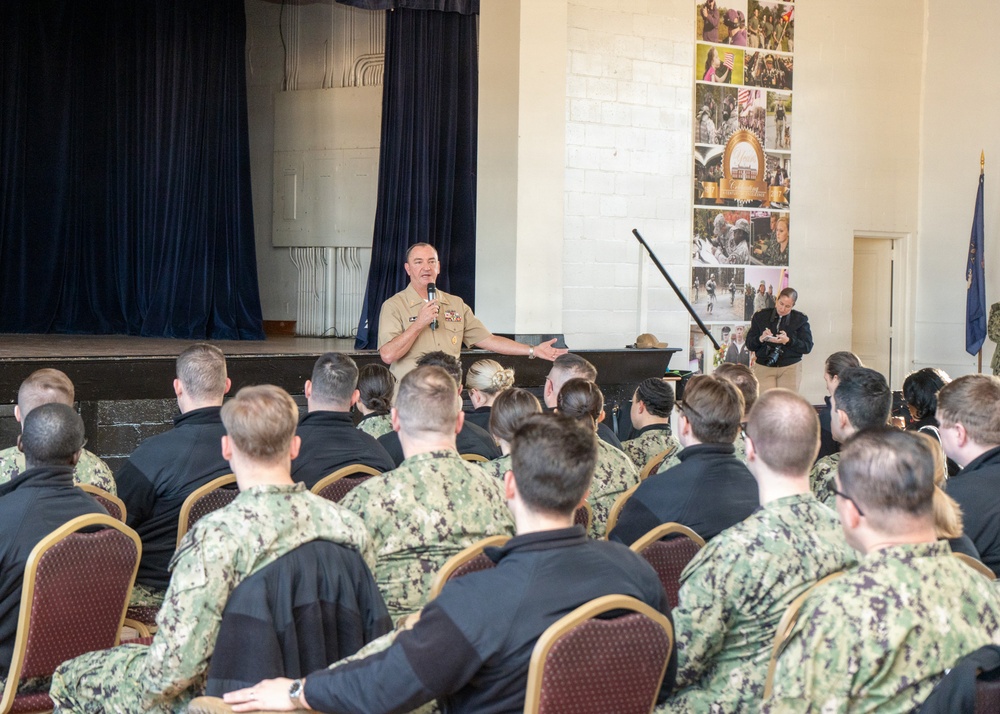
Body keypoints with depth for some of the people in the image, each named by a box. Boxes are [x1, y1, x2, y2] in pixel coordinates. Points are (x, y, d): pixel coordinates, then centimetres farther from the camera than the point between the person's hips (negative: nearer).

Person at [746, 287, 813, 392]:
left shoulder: (800, 319, 7)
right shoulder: (761, 316, 9)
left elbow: (807, 347, -1)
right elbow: (749, 344, 5)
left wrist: (788, 341, -17)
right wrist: (760, 339, -17)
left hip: (790, 368, 0)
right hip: (764, 367, 0)